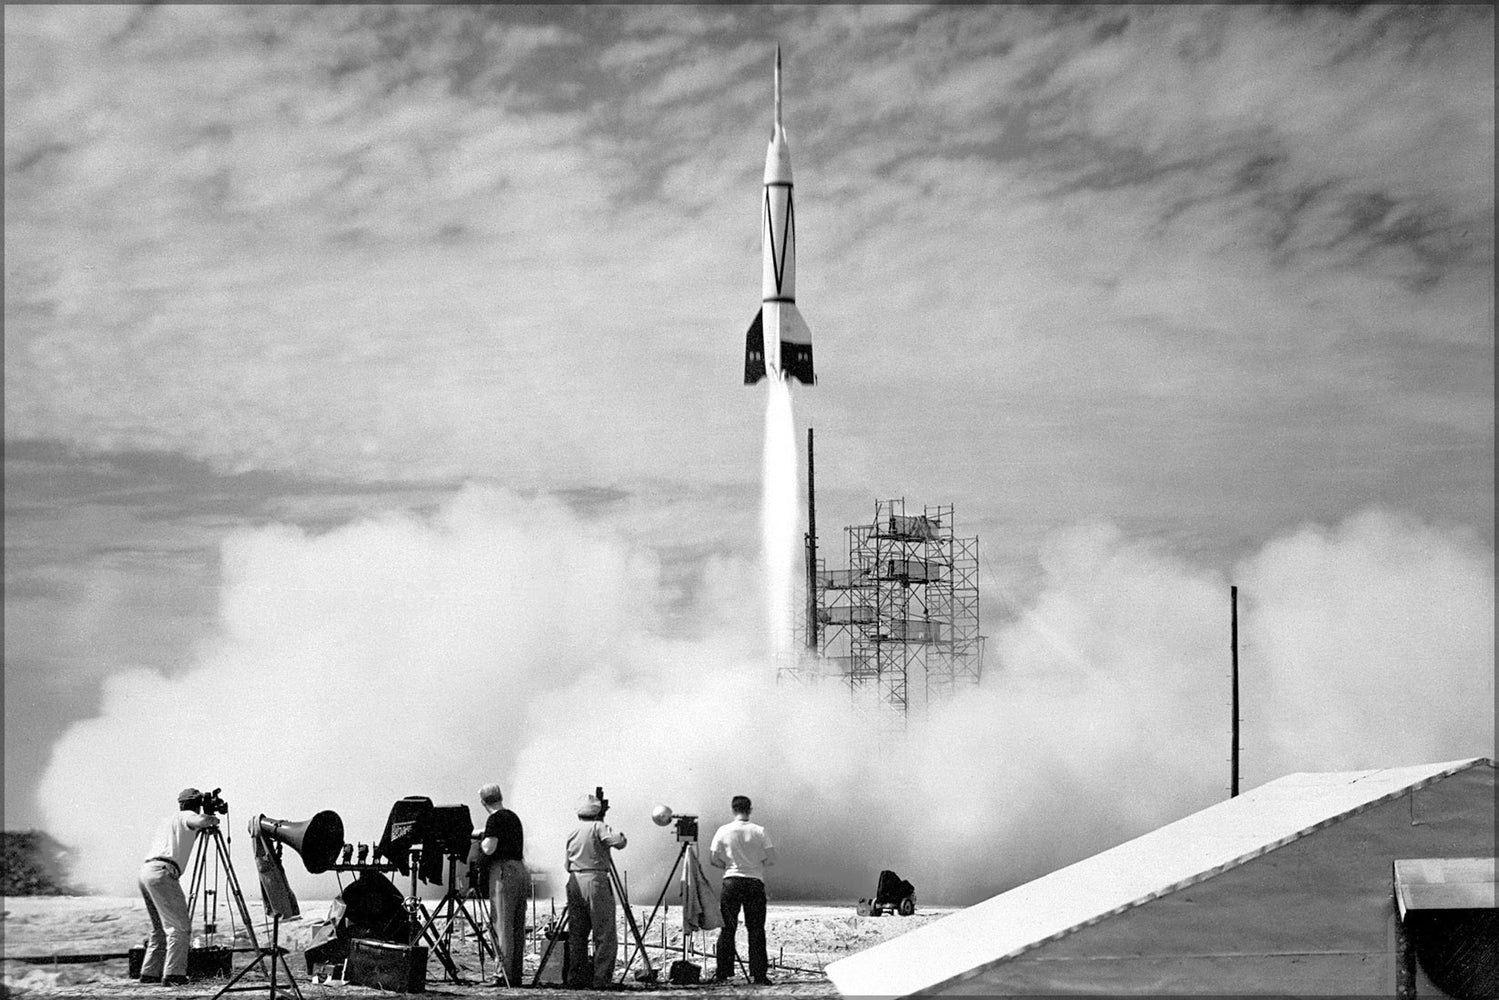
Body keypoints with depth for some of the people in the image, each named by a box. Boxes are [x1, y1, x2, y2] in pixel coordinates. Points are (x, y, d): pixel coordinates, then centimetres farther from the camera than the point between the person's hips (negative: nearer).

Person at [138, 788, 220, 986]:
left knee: (160, 929, 19)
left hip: (146, 872, 9)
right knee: (179, 927, -11)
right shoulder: (186, 817, 4)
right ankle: (173, 974, -20)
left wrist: (199, 831, 34)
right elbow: (201, 821, -17)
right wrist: (213, 819, 4)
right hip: (162, 873, -9)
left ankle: (149, 973, 18)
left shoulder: (167, 820, 29)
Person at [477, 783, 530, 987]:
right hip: (521, 870, 8)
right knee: (518, 927, 9)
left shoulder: (495, 819, -8)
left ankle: (504, 974, -11)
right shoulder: (514, 817, 17)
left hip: (503, 872, -8)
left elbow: (489, 848, -18)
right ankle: (516, 975, 11)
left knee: (502, 925, -8)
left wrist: (480, 842, 3)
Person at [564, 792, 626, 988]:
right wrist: (621, 836, 5)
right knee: (605, 935, -2)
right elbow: (618, 843, -15)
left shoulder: (572, 834, 15)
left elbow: (568, 864, 18)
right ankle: (601, 979, -7)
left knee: (576, 935, 10)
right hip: (596, 880, -6)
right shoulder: (597, 827, -4)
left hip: (574, 882, 6)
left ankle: (576, 979, 8)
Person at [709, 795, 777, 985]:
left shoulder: (723, 831, -1)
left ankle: (723, 972, 4)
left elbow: (712, 859, 1)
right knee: (756, 929, 2)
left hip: (732, 880, 0)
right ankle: (759, 973, -1)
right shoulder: (759, 831, -2)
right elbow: (771, 859, -2)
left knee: (727, 927, 6)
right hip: (755, 882, 0)